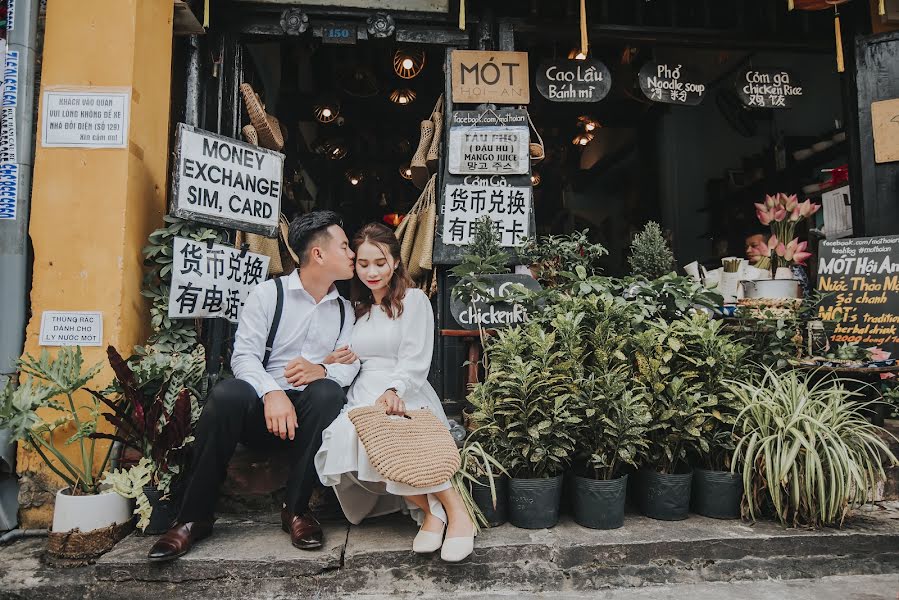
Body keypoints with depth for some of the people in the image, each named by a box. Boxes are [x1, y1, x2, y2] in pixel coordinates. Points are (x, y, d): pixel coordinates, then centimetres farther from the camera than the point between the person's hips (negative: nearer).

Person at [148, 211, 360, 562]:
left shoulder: (344, 309, 15)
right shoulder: (268, 294, 1)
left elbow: (350, 364, 3)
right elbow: (244, 355, -9)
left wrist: (322, 371, -21)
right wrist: (272, 393, -28)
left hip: (308, 412, 2)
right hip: (261, 407, -2)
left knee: (328, 392, -31)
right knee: (227, 393, -34)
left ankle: (296, 511, -19)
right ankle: (194, 519, -17)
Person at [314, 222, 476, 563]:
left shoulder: (414, 299, 5)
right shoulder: (356, 307, 22)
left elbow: (415, 363, -5)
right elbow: (353, 363, 20)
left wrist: (393, 391, -25)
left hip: (406, 395, -4)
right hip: (363, 394, 4)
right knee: (345, 436, -31)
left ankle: (456, 511, -26)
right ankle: (430, 508, -22)